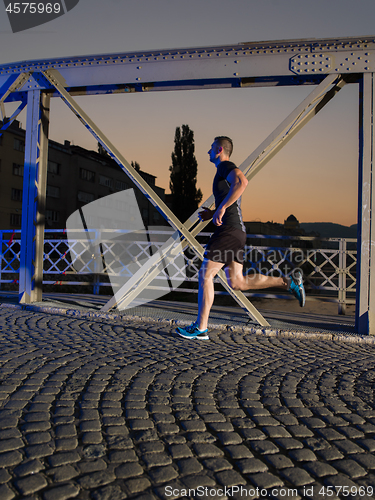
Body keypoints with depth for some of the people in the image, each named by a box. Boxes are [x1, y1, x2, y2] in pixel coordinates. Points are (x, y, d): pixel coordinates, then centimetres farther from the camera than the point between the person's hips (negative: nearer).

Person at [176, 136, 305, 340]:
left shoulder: (225, 166, -3)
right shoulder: (226, 172, 27)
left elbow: (242, 181, -28)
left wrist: (221, 208, -26)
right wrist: (212, 214, 20)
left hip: (229, 230, -10)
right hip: (236, 231, 10)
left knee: (205, 275, -7)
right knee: (237, 283, 8)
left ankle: (200, 328, -3)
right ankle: (288, 282, 9)